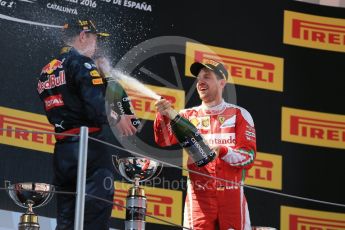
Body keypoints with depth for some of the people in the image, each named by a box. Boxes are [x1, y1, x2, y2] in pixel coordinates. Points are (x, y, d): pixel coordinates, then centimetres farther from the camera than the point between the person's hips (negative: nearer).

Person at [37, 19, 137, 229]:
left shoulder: (46, 72, 19)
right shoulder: (81, 62, -6)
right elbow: (97, 109, -18)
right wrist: (117, 120, 0)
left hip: (61, 152, 8)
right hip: (90, 148, -8)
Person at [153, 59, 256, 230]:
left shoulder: (239, 115, 7)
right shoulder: (187, 116, 11)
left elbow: (249, 156, -2)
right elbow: (164, 141, -5)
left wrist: (221, 151, -19)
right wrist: (163, 116, -24)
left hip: (232, 196, -1)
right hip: (199, 195, 1)